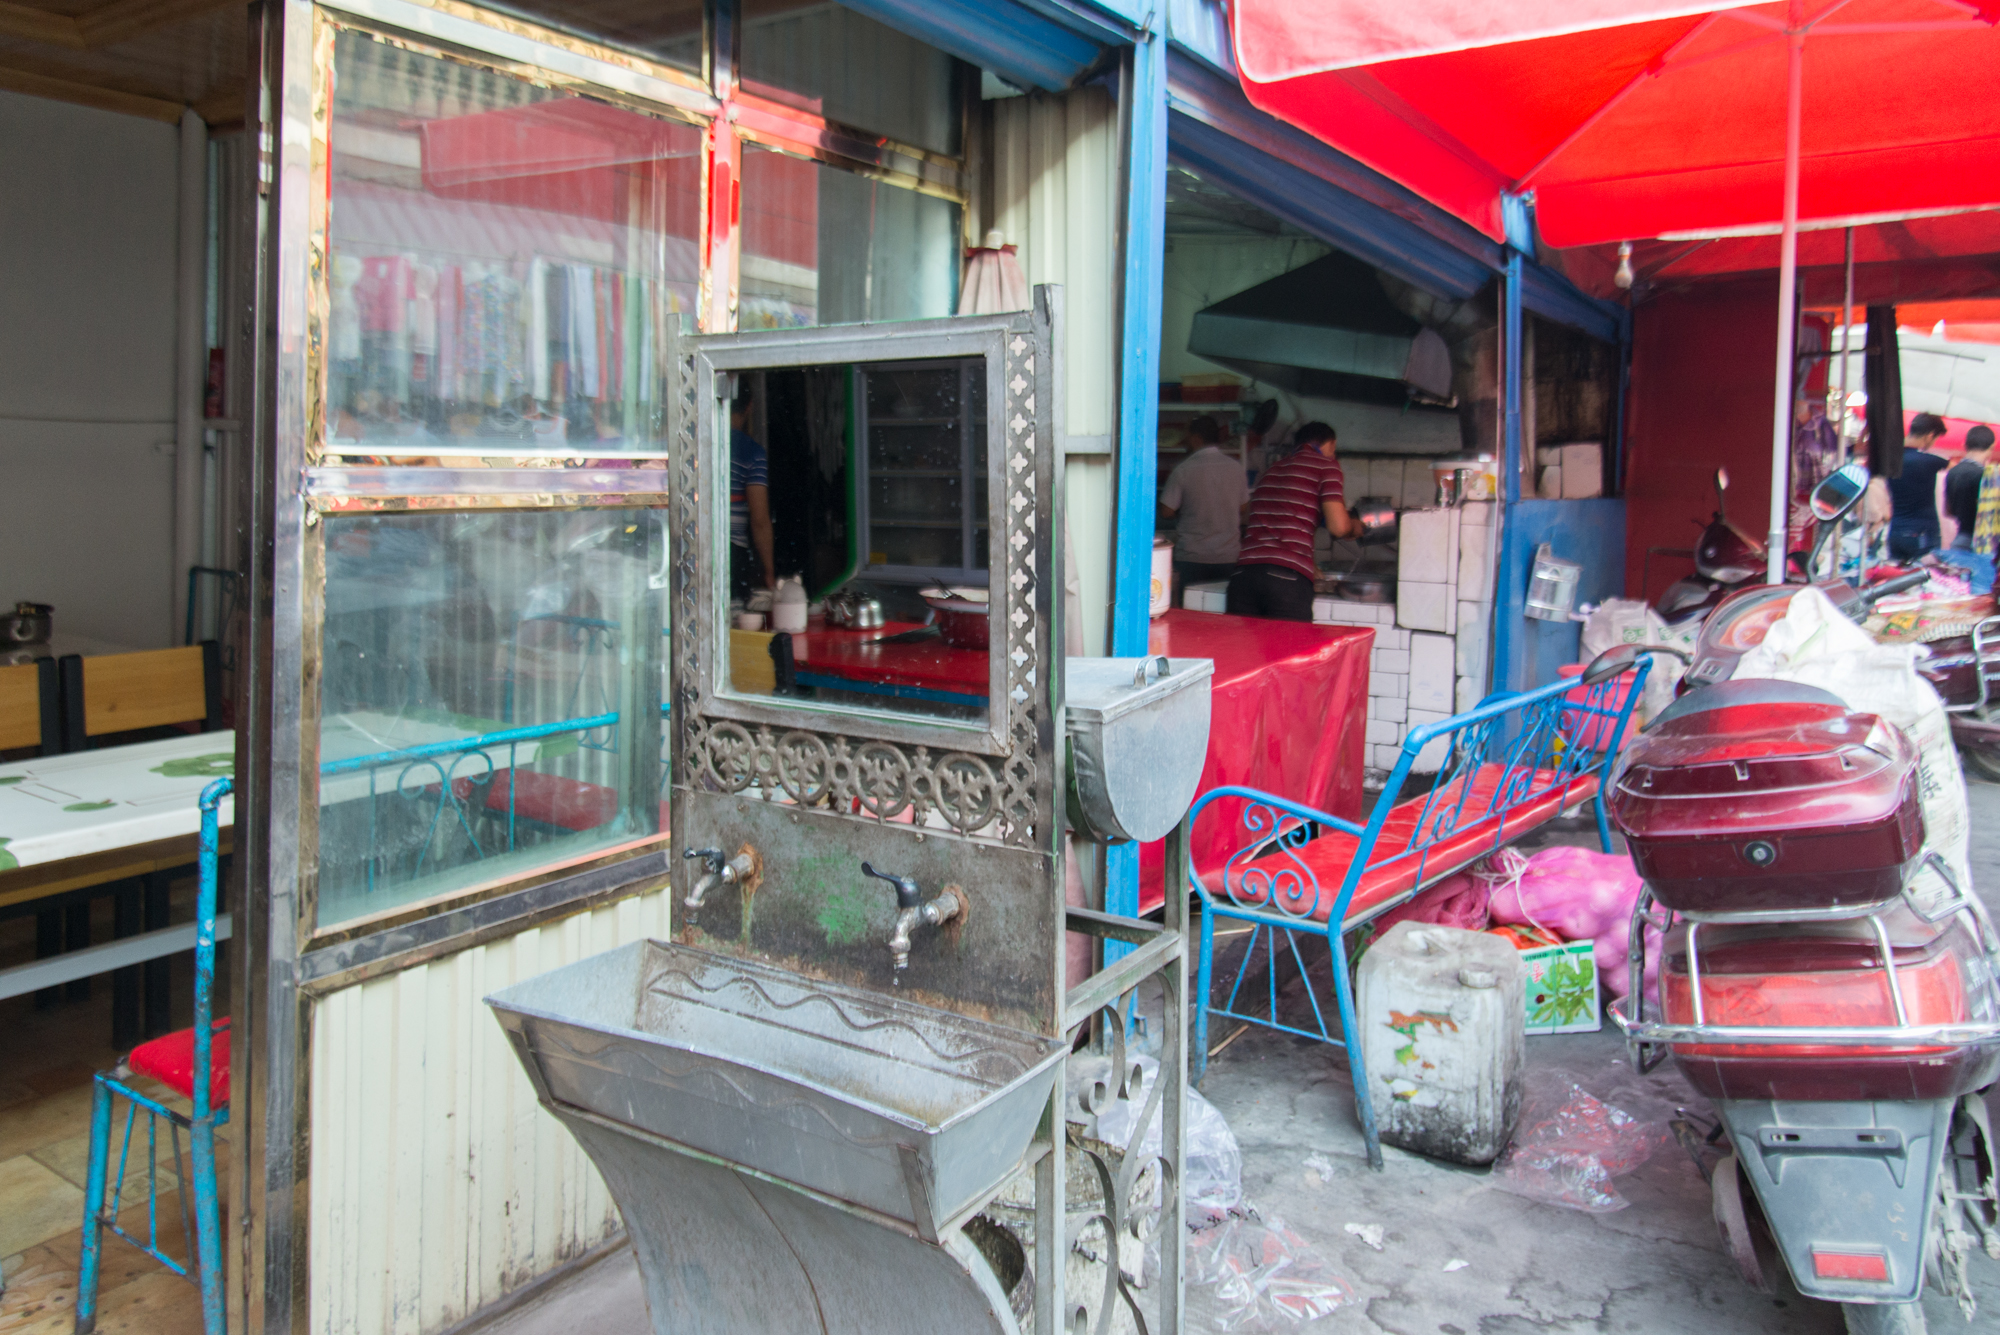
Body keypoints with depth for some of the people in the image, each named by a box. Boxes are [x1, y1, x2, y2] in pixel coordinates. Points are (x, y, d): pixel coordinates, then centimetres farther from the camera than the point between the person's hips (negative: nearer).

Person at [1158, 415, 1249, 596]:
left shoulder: (1183, 469, -9)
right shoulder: (1236, 468, 3)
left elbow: (1167, 510, -6)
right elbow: (1242, 507, 13)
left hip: (1192, 557, -3)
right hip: (1229, 557, 3)